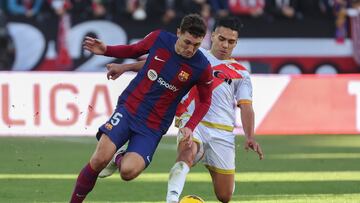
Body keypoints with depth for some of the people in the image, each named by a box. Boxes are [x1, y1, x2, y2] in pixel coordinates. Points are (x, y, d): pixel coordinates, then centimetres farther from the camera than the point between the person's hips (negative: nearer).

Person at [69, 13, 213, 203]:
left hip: (153, 126, -1)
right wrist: (106, 50, -1)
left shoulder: (202, 68, -12)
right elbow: (134, 50, 15)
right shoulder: (159, 38, -7)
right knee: (100, 159, -19)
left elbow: (205, 101, 6)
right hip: (128, 108, 1)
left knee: (128, 172, -22)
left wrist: (190, 127, -8)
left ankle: (120, 159, 15)